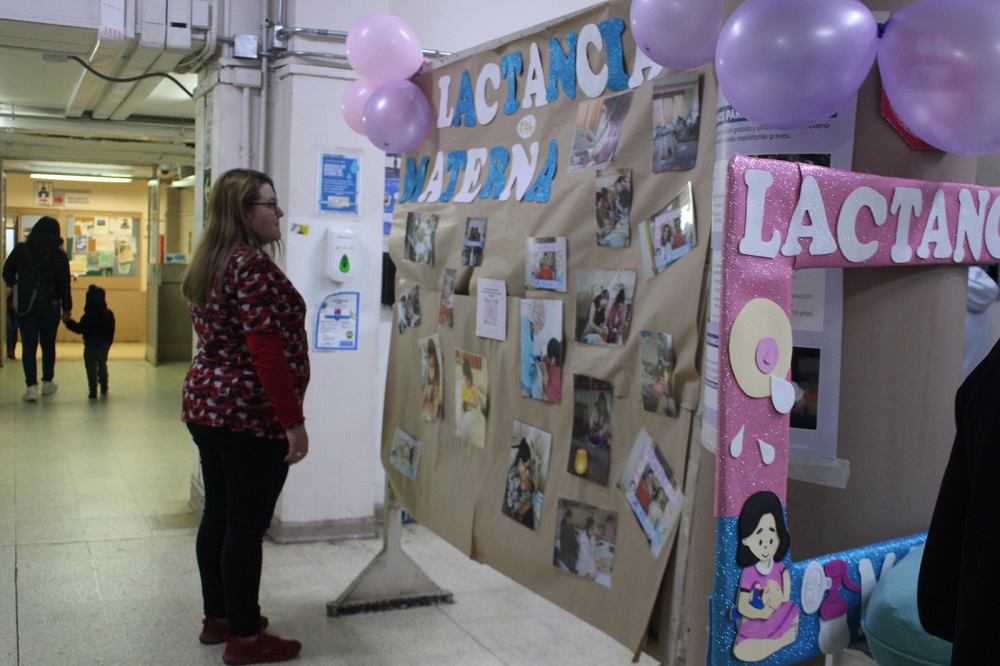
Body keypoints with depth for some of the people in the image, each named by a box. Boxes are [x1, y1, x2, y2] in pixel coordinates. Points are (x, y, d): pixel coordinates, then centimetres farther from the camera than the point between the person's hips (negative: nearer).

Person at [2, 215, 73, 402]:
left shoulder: (21, 249, -4)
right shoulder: (59, 255, -8)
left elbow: (7, 274, 5)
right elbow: (64, 284, -6)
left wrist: (13, 284, 28)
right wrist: (67, 307, 5)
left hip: (25, 306, 0)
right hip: (50, 307, 0)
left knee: (28, 346, 0)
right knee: (48, 345, 14)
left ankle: (31, 386, -10)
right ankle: (48, 382, 23)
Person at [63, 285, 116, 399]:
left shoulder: (88, 316, -16)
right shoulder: (109, 314, -1)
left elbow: (80, 329, -13)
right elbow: (111, 331, 5)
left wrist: (68, 322, -3)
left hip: (90, 345, -5)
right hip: (104, 345, 5)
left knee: (91, 368, 1)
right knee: (102, 366, 21)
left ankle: (93, 390, -3)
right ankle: (104, 388, 29)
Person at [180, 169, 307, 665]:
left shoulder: (209, 264, 12)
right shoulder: (253, 265, -17)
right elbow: (267, 351, -23)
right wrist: (294, 421, -20)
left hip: (205, 405, 9)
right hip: (251, 416, -9)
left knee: (218, 516, 17)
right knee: (247, 525, 0)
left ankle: (218, 617, 29)